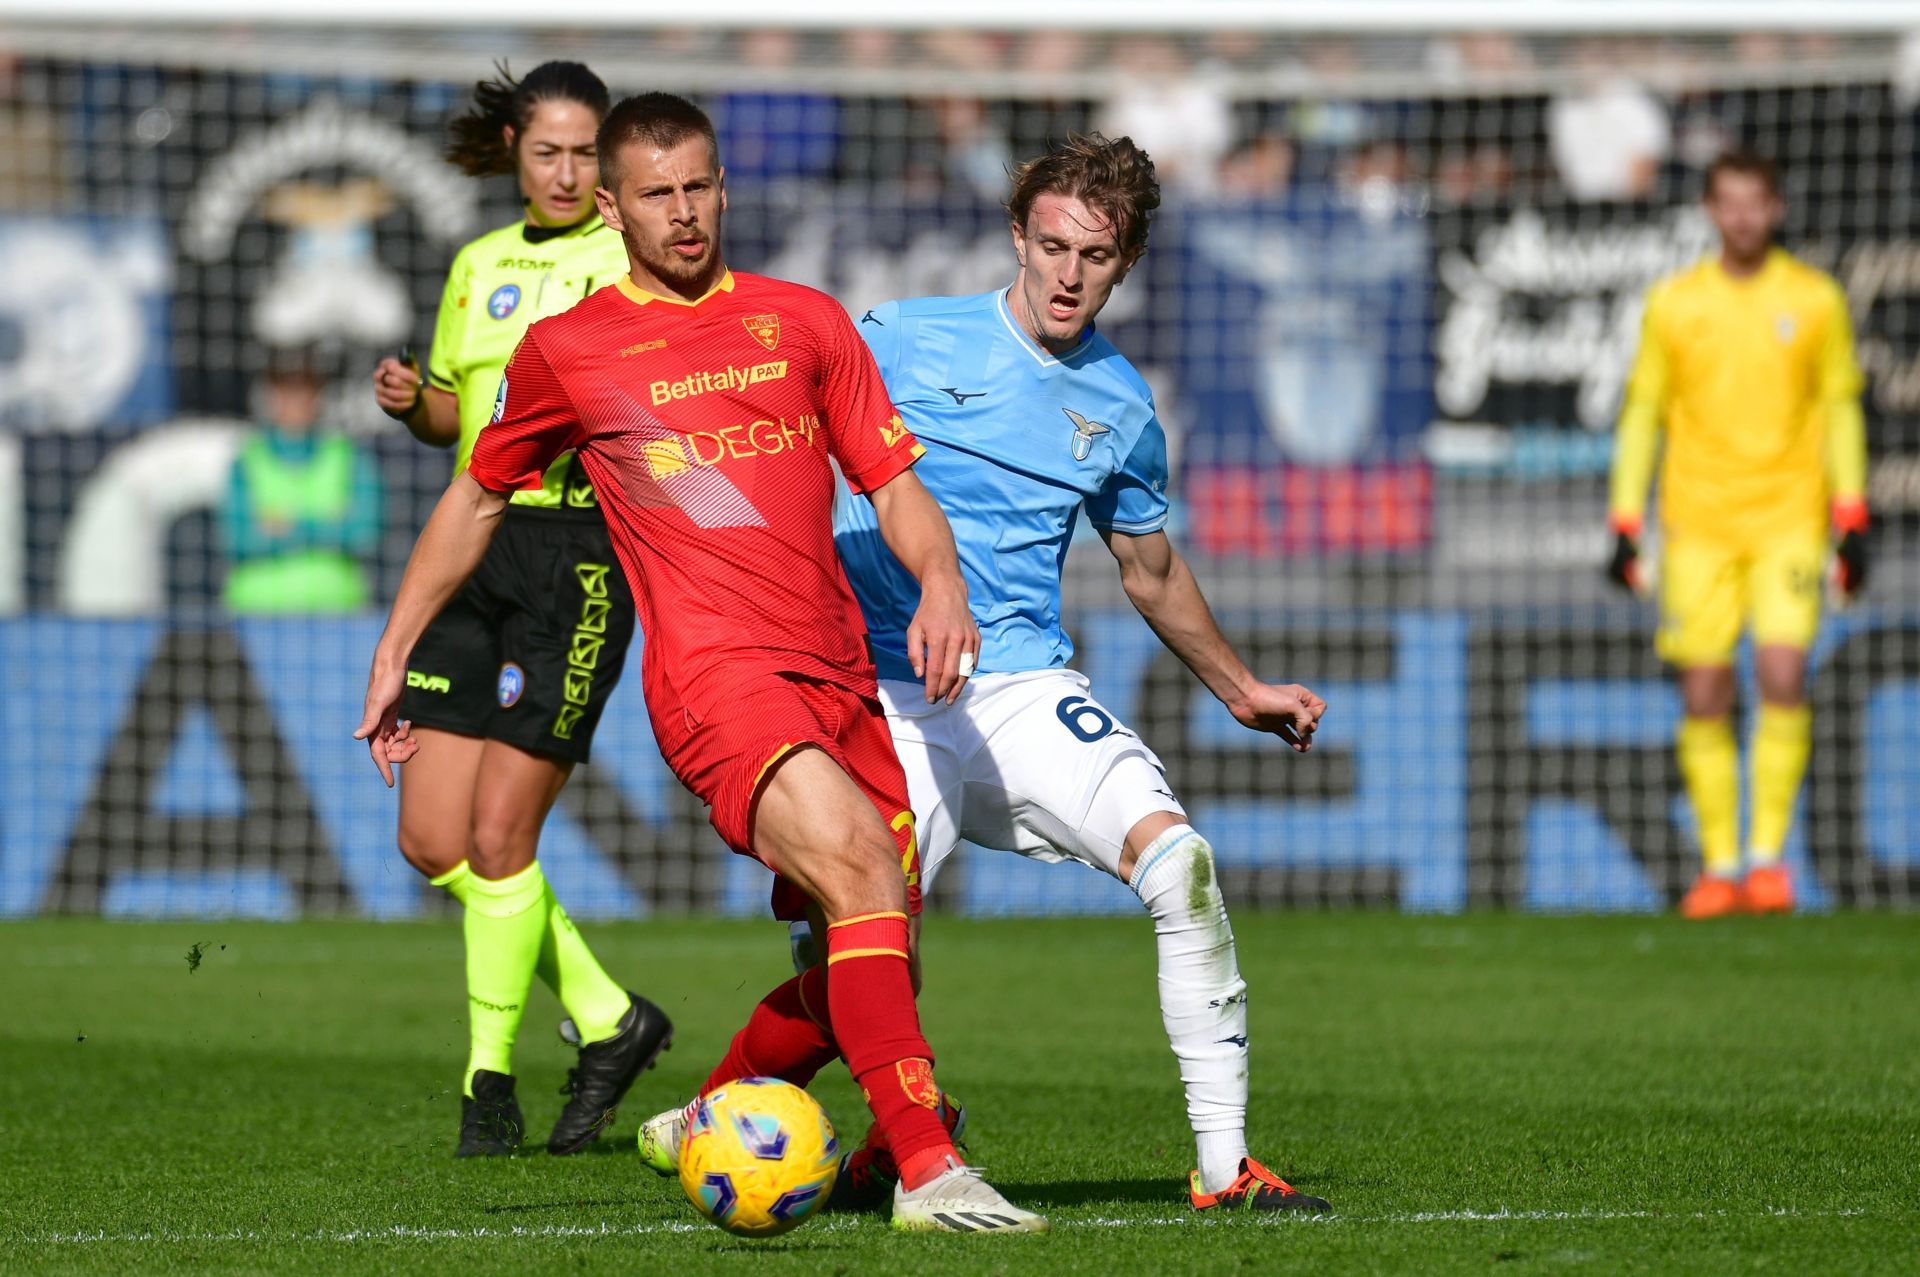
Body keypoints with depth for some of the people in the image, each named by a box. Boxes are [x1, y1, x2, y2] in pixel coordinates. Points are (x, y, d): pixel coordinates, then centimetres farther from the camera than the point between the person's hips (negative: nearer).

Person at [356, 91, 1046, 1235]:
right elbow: (479, 499, 23)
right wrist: (396, 650, 25)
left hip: (841, 671, 5)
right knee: (862, 873, -27)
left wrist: (941, 581, -6)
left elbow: (897, 486, 14)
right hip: (715, 671, -5)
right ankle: (929, 1171, -34)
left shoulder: (805, 320, 16)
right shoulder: (566, 350, 9)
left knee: (859, 962, 7)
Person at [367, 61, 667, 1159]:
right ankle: (611, 1019, 15)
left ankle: (490, 1082, 5)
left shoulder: (633, 260, -2)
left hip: (583, 545, -7)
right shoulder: (480, 265, 17)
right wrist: (412, 403, 4)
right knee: (433, 843, 2)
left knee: (500, 835, -9)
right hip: (477, 544, 7)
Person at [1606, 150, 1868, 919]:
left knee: (1782, 675, -16)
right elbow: (1642, 413, 8)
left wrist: (1851, 522, 2)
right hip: (1697, 523, 1)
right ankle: (1718, 864, 7)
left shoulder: (1814, 300, 4)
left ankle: (1768, 853, -6)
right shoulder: (1674, 304, 5)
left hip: (1788, 516, -1)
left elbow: (1841, 409, 8)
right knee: (1703, 696, -2)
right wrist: (1624, 524, 2)